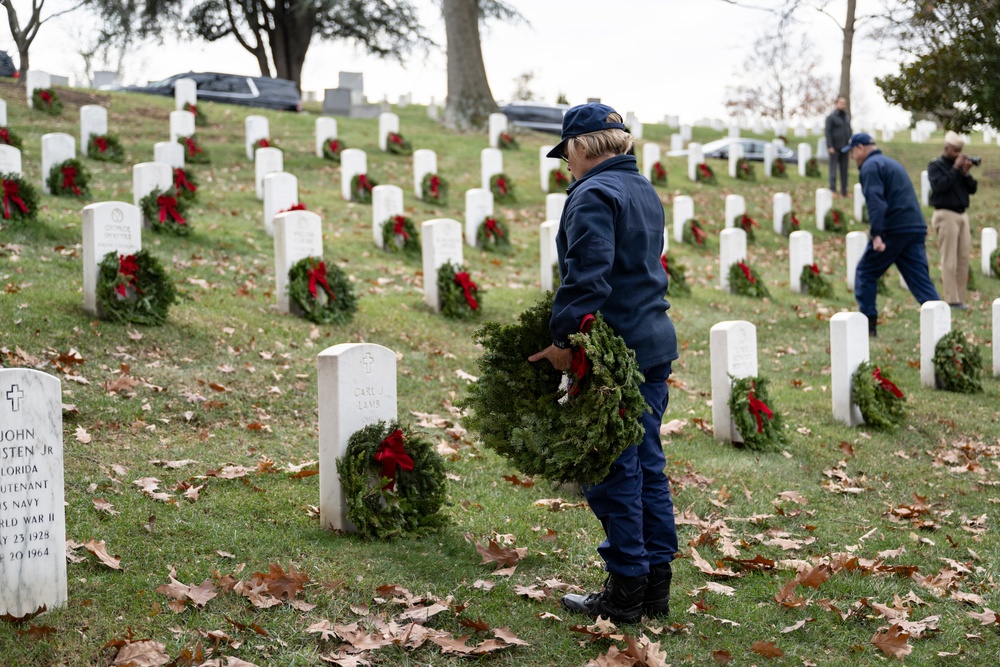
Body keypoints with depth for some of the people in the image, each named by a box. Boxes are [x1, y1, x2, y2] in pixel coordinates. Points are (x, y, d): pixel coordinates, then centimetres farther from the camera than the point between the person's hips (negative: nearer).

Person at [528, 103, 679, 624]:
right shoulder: (644, 190, 17)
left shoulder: (592, 195, -13)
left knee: (612, 470, -2)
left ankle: (625, 592, 3)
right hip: (656, 343, 9)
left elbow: (587, 277, -23)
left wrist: (564, 338, -21)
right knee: (646, 462, 13)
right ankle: (656, 585, 19)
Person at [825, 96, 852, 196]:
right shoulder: (831, 117, -5)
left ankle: (844, 191, 10)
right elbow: (828, 132, -9)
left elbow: (849, 131, 19)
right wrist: (830, 147, -16)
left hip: (844, 148, 6)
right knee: (833, 168, -4)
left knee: (844, 169, 7)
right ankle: (833, 190, -4)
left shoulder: (847, 117, 15)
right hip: (835, 148, -6)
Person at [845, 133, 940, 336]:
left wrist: (876, 234, -26)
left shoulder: (870, 166, -4)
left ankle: (868, 324, 6)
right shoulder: (892, 163, 26)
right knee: (921, 280, 4)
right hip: (916, 228, 8)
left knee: (865, 273, 7)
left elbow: (876, 201, -18)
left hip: (893, 230, -8)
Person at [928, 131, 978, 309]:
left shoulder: (959, 165, 16)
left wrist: (966, 173, -4)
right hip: (946, 215, -7)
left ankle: (960, 298, 6)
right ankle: (952, 300, -8)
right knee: (950, 260, -8)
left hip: (962, 215, 7)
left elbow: (972, 189, 12)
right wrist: (955, 169, -15)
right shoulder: (935, 166, -2)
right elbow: (939, 186, -18)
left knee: (963, 259, 3)